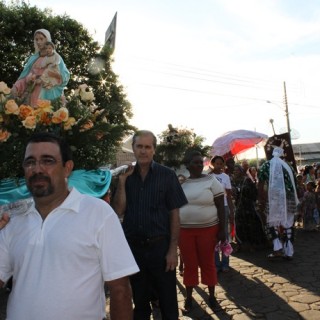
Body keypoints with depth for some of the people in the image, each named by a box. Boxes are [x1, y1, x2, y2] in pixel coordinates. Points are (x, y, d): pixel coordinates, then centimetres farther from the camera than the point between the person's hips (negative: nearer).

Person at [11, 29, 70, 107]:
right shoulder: (33, 58, 20)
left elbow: (65, 76, 1)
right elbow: (25, 75, 14)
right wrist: (16, 88, -2)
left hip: (47, 93, -3)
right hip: (32, 92, 4)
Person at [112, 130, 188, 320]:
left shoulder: (167, 175, -5)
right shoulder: (126, 175, 3)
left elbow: (174, 213, -4)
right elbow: (119, 211, -2)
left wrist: (173, 249, -9)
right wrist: (122, 181, -12)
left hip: (160, 245, -2)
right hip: (133, 246, 3)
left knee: (168, 302, 9)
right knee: (139, 299, 19)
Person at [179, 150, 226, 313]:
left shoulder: (211, 181, -3)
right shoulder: (181, 183, 5)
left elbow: (221, 207, -3)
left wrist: (222, 229, -8)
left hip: (208, 229, -2)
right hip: (185, 230, 2)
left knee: (208, 263, 8)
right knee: (189, 264, 8)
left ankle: (212, 296, 24)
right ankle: (189, 297, 22)